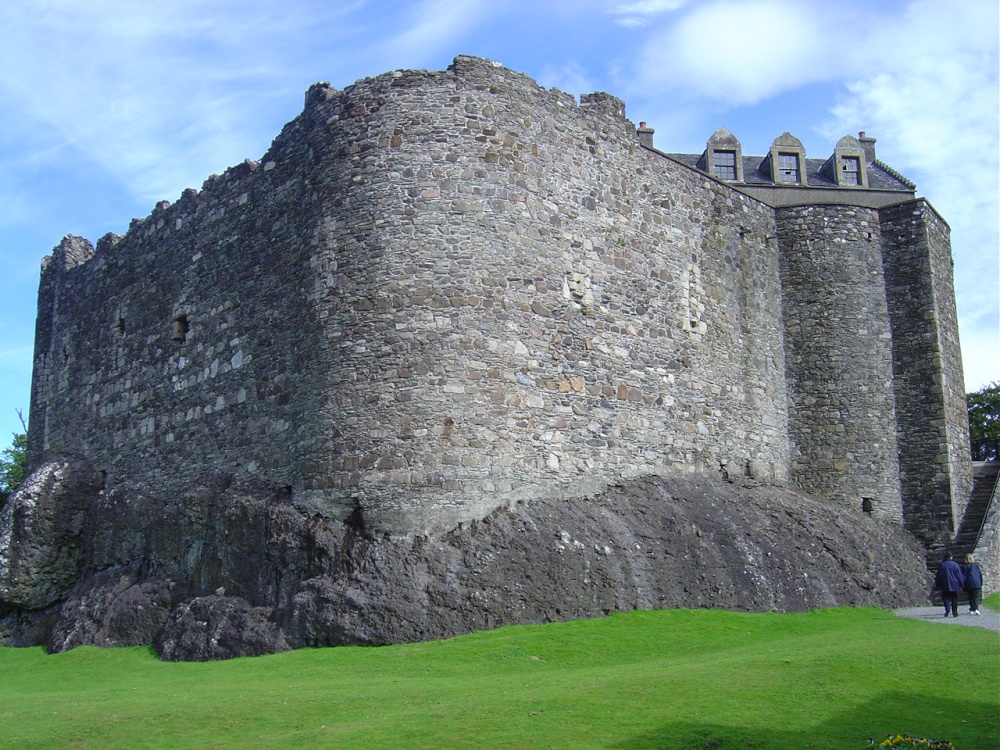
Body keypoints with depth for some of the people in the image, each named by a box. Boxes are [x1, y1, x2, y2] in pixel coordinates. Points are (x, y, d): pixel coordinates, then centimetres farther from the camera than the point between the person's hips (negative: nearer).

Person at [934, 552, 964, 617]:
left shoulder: (941, 565, 0)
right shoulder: (955, 564, -2)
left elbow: (938, 576, 3)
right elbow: (959, 575, 0)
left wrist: (938, 585, 11)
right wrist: (961, 585, 7)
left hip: (945, 586, 0)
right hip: (954, 586, 0)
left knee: (946, 597, 8)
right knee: (954, 599, 8)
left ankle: (947, 608, -16)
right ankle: (955, 612, 6)